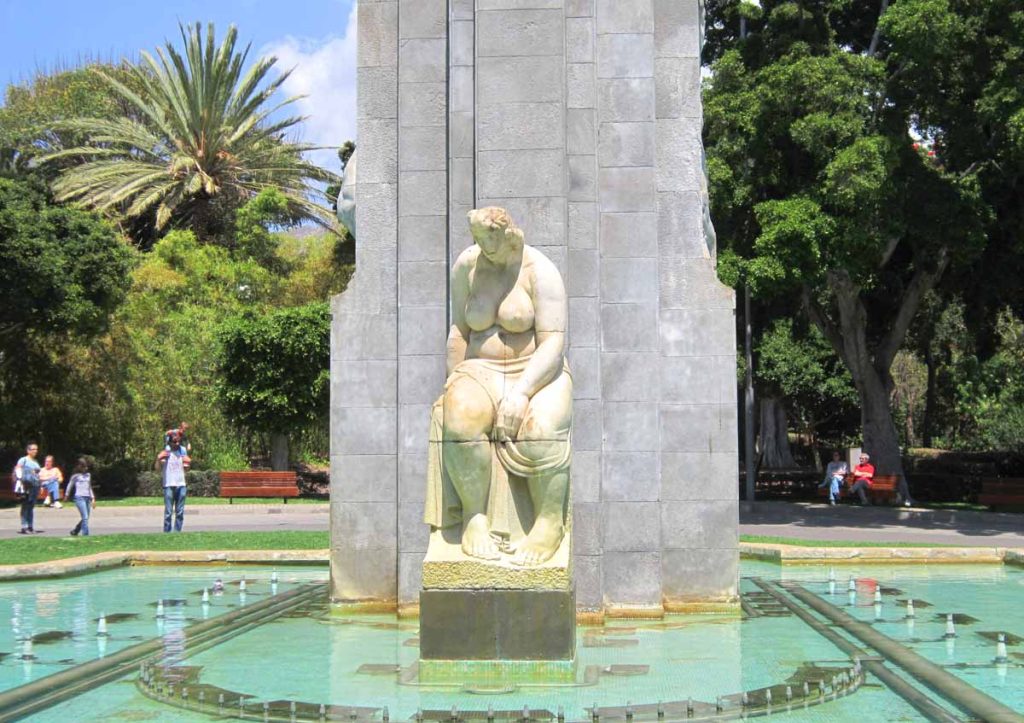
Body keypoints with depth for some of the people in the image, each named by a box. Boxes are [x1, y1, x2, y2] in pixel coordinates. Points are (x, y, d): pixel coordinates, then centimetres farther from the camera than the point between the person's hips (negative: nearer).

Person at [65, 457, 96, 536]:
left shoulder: (88, 475, 14)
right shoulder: (76, 475, 0)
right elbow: (70, 485, 11)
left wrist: (93, 499, 17)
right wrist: (66, 495, 18)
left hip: (87, 498, 6)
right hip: (79, 497, -6)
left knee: (86, 518, 6)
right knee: (85, 517, -15)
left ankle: (74, 532, 24)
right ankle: (85, 535, -13)